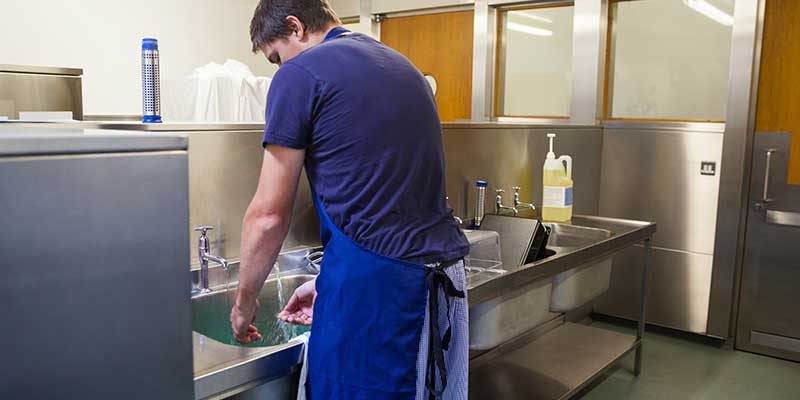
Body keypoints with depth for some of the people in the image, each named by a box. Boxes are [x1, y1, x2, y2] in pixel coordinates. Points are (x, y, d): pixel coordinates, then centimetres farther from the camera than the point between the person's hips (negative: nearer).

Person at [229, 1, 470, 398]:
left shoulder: (300, 73, -5)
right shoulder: (403, 66, 18)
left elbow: (269, 216, -7)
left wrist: (244, 301, 9)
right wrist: (329, 282, 21)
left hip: (373, 281, -8)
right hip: (446, 274, 8)